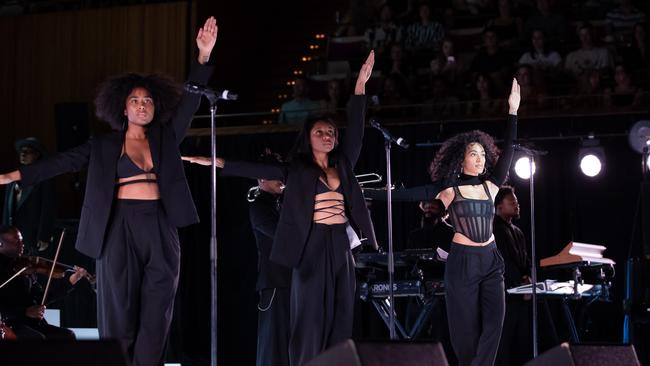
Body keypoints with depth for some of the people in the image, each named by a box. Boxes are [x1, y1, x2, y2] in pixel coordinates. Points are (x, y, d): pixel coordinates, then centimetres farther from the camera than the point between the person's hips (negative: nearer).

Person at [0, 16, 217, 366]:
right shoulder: (105, 145, 7)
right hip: (120, 228, -2)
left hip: (160, 229, 2)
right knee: (119, 314, -1)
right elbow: (64, 160, 1)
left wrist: (204, 56, -7)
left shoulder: (165, 137, 11)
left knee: (155, 318, 1)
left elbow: (190, 100, 4)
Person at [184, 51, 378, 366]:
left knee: (341, 320, 4)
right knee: (310, 319, -5)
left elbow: (356, 129, 8)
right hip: (313, 245, -4)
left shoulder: (342, 166, 12)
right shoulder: (297, 170, 3)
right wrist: (216, 162, -11)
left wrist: (360, 85, 2)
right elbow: (258, 170, -3)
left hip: (341, 245, 4)